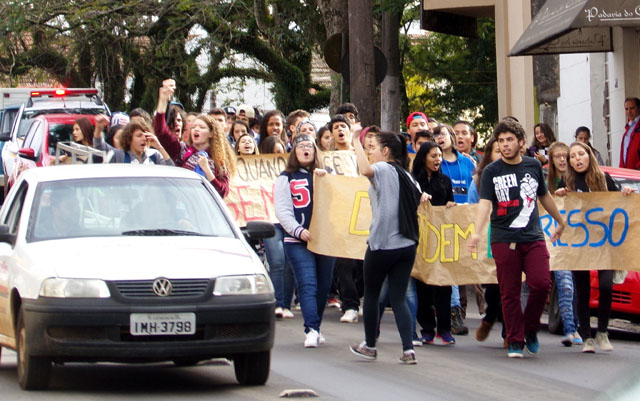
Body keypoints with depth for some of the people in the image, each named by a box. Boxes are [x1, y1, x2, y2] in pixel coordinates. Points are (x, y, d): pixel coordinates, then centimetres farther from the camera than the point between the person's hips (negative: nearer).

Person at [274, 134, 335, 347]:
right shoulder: (286, 178, 7)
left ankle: (315, 328, 18)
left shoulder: (326, 176, 17)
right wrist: (298, 230, -16)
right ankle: (311, 329, -21)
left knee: (323, 286, 6)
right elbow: (282, 210, -2)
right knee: (307, 285, -14)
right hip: (298, 241, -3)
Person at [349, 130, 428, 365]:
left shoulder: (383, 169, -9)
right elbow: (420, 198, 20)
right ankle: (408, 350, -8)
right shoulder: (407, 176, 14)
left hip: (381, 245, -6)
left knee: (371, 295, 12)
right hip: (407, 246, 6)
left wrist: (356, 143, -21)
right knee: (399, 299, 4)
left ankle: (369, 346, 22)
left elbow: (366, 170, -31)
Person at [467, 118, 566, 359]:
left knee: (541, 283, -12)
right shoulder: (491, 171, 1)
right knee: (510, 293, -1)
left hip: (533, 238, 2)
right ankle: (515, 341, 8)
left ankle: (531, 329, 10)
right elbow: (485, 202, -11)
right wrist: (477, 232, -26)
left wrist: (560, 221, 37)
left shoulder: (534, 166, 9)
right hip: (504, 240, -2)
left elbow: (544, 196, 25)